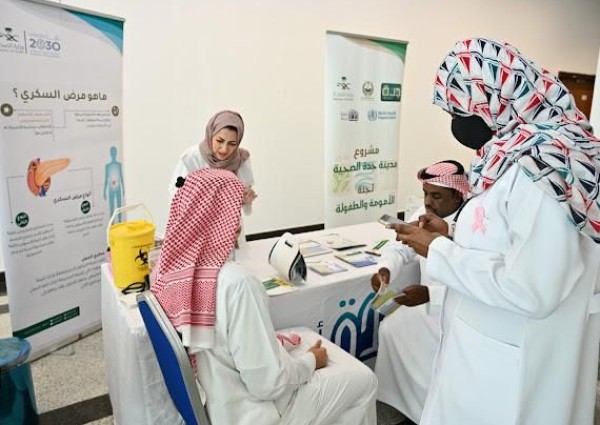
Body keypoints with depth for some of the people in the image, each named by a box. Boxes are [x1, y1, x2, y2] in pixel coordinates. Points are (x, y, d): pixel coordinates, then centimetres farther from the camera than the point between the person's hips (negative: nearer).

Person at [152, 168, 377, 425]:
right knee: (363, 380, 10)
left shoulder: (173, 267, -8)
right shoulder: (236, 282, -33)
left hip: (218, 394, 8)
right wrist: (310, 361, -8)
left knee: (312, 340, 23)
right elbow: (268, 383, -26)